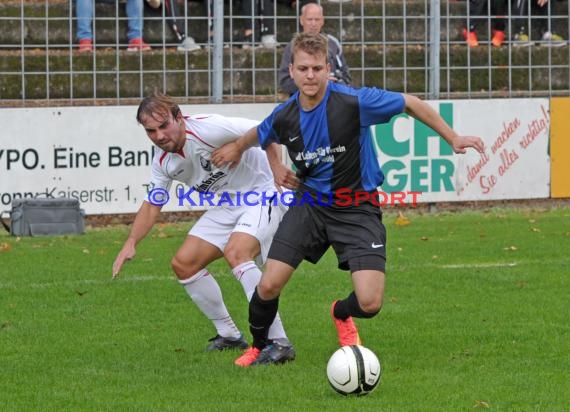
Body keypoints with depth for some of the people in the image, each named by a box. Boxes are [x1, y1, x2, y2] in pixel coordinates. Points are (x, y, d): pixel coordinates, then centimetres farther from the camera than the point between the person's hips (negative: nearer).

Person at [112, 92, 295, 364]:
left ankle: (279, 343, -30)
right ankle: (229, 335, 19)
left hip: (261, 196, -9)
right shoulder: (163, 160, -1)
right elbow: (152, 205, 11)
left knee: (236, 252, -32)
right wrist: (131, 244, 0)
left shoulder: (207, 128, -26)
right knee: (183, 263, 3)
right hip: (225, 207, 9)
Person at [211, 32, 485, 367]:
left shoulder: (354, 102, -21)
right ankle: (258, 346, 23)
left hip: (358, 210, -3)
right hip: (309, 203, 3)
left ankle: (342, 314, 25)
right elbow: (260, 136, 21)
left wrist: (453, 138, -6)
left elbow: (410, 104, -8)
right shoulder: (284, 116, -7)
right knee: (268, 286, -9)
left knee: (370, 303, -14)